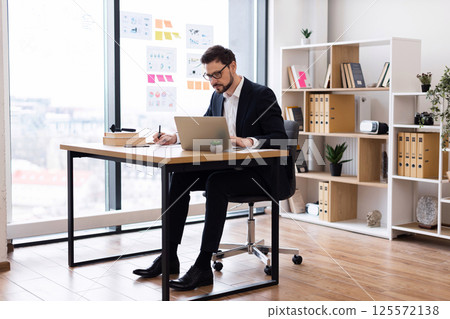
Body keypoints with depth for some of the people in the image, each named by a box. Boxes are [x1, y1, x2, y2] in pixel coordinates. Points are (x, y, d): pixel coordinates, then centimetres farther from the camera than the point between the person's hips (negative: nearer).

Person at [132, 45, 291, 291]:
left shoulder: (262, 95, -11)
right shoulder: (217, 97, 12)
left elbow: (280, 139, -19)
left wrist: (248, 141, -36)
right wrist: (175, 137, -5)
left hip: (259, 172, -7)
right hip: (228, 167, 8)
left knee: (216, 182, -33)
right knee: (180, 176, -11)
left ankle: (203, 266, -31)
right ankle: (169, 257, -10)